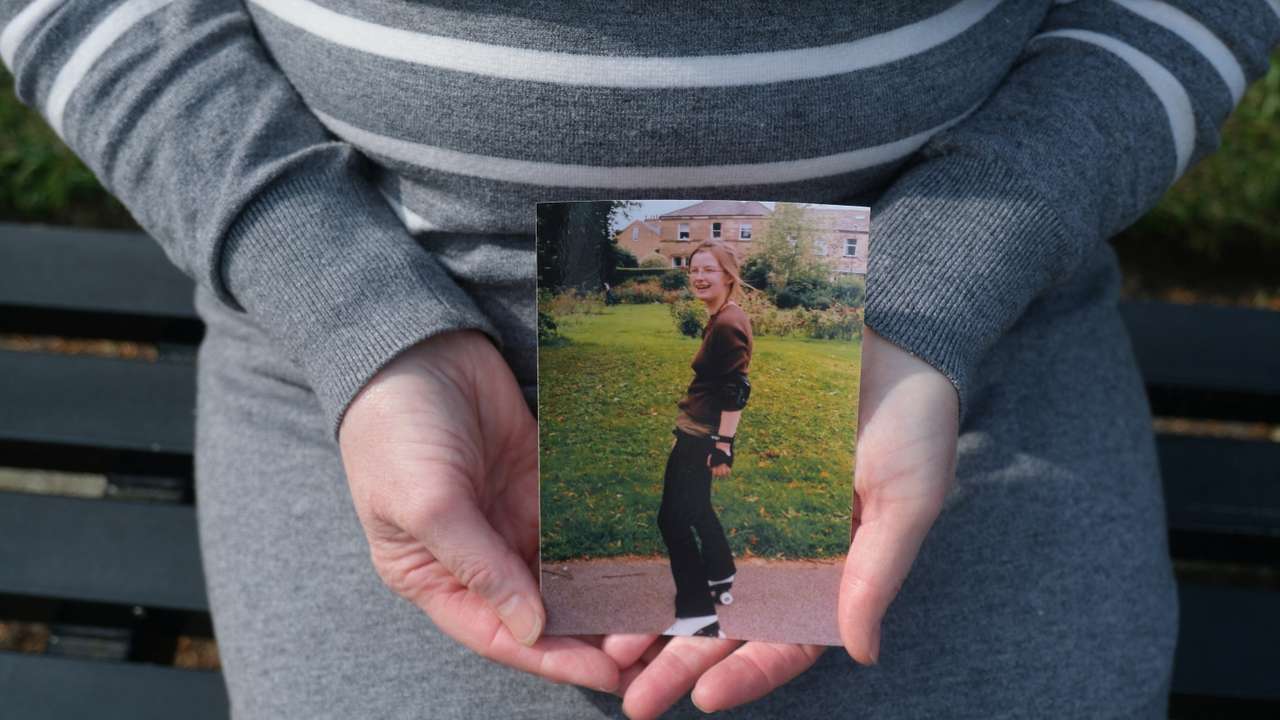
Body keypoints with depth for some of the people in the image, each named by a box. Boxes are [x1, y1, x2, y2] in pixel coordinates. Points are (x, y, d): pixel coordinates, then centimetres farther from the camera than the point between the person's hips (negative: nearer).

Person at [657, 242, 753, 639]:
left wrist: (723, 445, -24)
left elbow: (737, 390, -23)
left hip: (704, 435, -11)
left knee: (674, 518, -12)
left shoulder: (728, 323, -19)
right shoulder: (719, 318, 12)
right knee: (695, 509, 25)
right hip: (697, 431, 11)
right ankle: (720, 581, 42)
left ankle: (698, 616, -11)